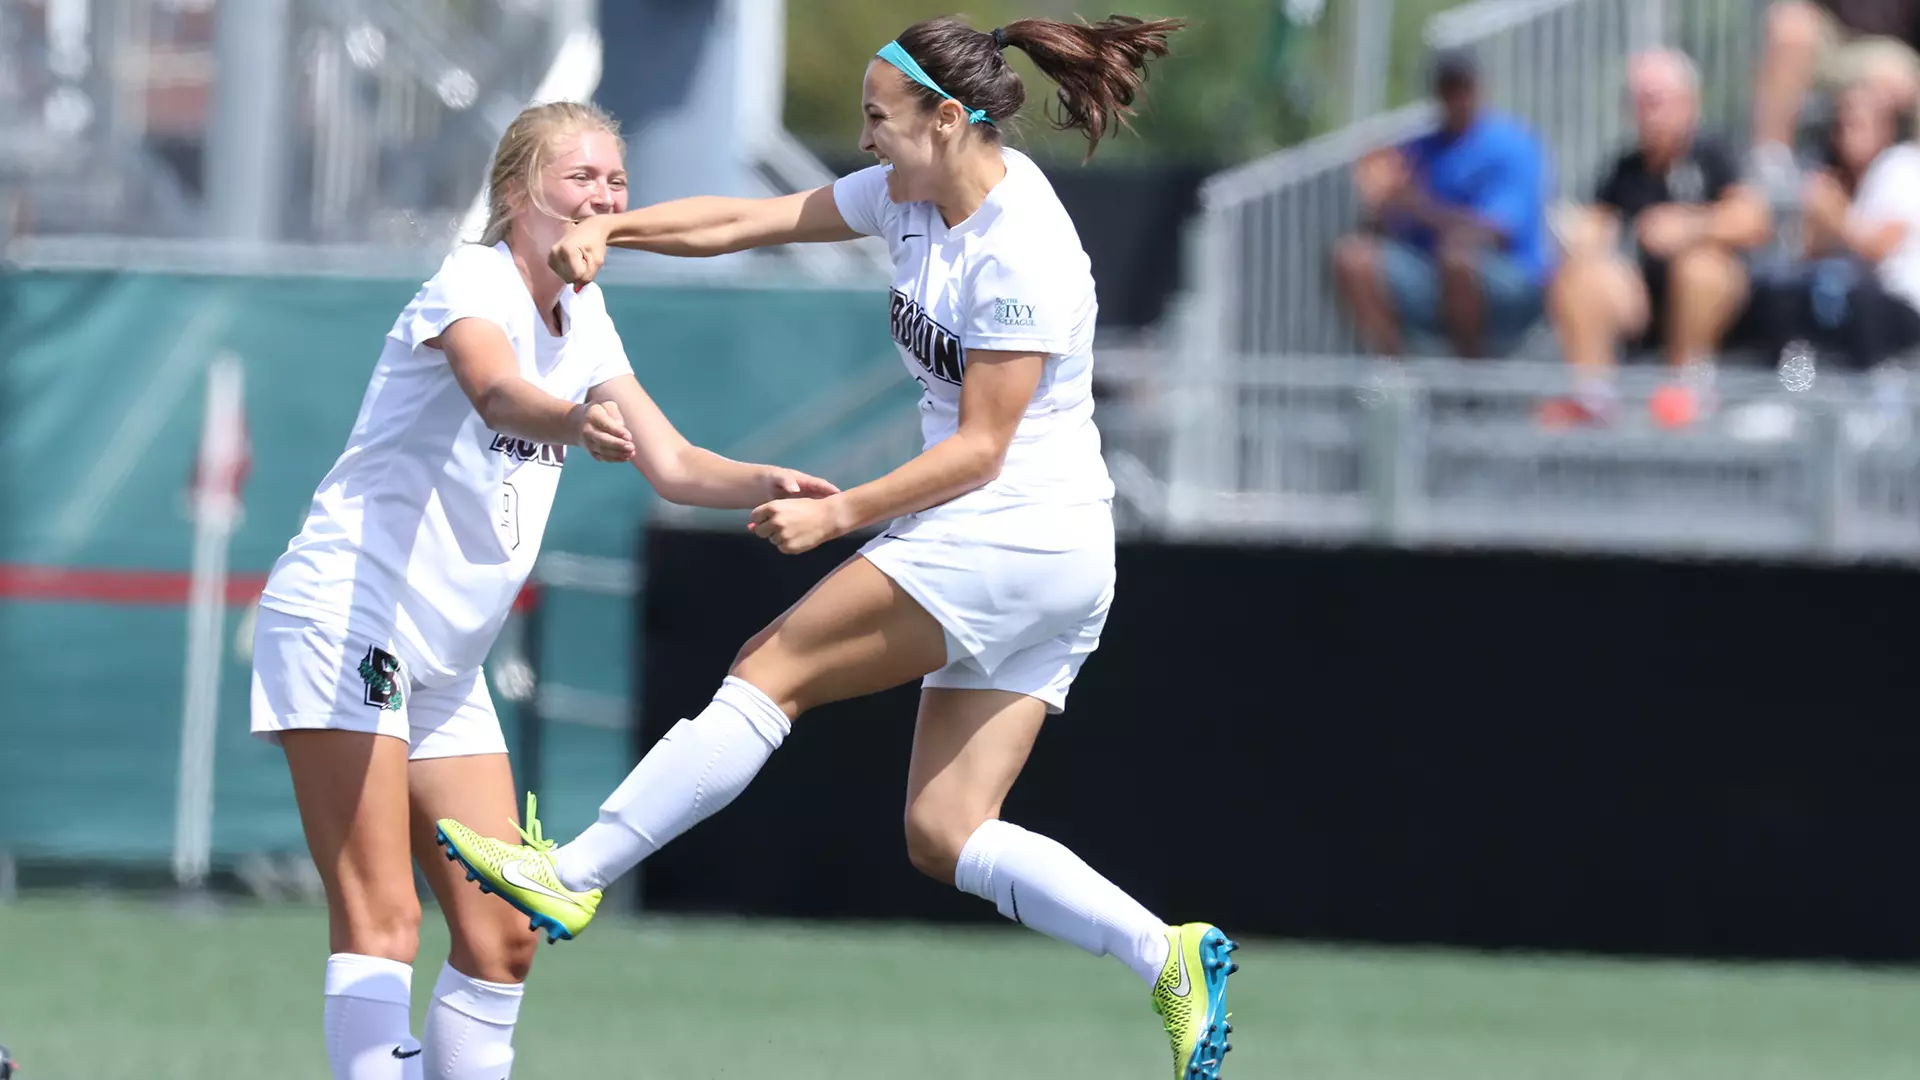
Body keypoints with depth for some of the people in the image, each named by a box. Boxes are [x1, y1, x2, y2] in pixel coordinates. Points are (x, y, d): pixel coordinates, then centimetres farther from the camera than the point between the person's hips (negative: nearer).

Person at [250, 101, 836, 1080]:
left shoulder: (582, 318, 11)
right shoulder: (473, 282, -14)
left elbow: (671, 465, 10)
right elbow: (496, 391, -37)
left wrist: (765, 483, -11)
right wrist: (575, 422, -59)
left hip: (445, 663, 9)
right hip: (340, 622, -9)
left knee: (503, 932, 5)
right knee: (381, 924, -16)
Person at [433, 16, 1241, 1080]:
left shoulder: (1022, 259, -19)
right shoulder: (914, 194, 8)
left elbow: (980, 449, -19)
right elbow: (747, 222, 11)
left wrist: (839, 513, -21)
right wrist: (608, 228, -1)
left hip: (1014, 545, -10)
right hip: (1039, 573, 10)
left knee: (772, 669, -8)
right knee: (945, 837, 3)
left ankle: (569, 875, -5)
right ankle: (1170, 957, -1)